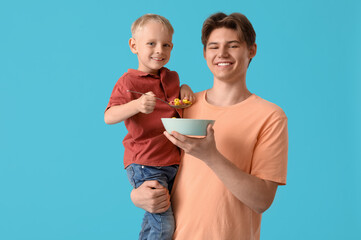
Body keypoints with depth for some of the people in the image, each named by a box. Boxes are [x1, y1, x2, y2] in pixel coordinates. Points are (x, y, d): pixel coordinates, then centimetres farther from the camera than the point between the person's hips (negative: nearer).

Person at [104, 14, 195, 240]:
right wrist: (136, 105, -36)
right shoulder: (129, 81, -9)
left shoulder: (171, 77, 10)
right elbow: (109, 117, -18)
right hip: (144, 164, -7)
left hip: (174, 162, 7)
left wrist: (184, 89, 7)